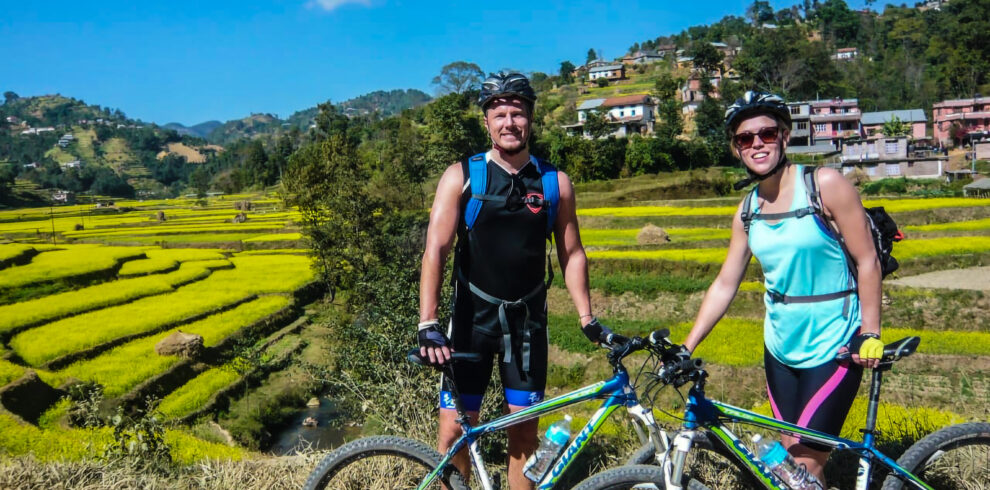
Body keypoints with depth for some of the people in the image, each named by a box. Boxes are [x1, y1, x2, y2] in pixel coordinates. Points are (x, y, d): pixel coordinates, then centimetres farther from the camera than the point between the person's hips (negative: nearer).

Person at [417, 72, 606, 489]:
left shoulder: (556, 183, 1)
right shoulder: (461, 176, -6)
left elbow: (571, 253, 7)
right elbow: (435, 249, -14)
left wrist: (587, 318, 0)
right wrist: (428, 324, -23)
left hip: (528, 318, 2)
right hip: (473, 315, -2)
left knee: (524, 430, 8)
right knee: (454, 430, -4)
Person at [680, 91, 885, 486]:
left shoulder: (825, 185, -12)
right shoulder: (747, 211, 2)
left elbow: (867, 262, -9)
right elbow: (725, 285, 5)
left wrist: (870, 335, -11)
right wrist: (685, 348, 2)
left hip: (833, 345, -5)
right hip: (780, 345, 5)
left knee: (806, 465, -4)